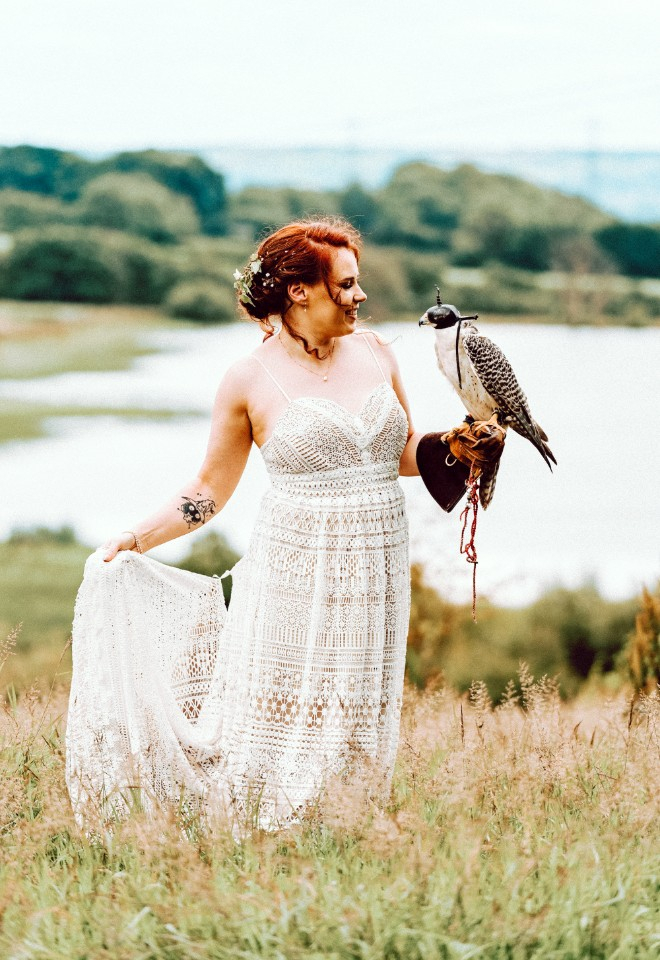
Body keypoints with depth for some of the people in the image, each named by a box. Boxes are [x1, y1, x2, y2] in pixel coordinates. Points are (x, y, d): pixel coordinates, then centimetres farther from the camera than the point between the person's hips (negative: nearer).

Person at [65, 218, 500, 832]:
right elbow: (211, 489, 3)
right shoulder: (251, 380, -4)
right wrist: (135, 540, -5)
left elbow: (407, 455, 16)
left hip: (376, 574, 4)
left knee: (353, 731, 7)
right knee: (277, 728, -3)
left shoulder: (373, 352, 7)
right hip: (296, 572, -4)